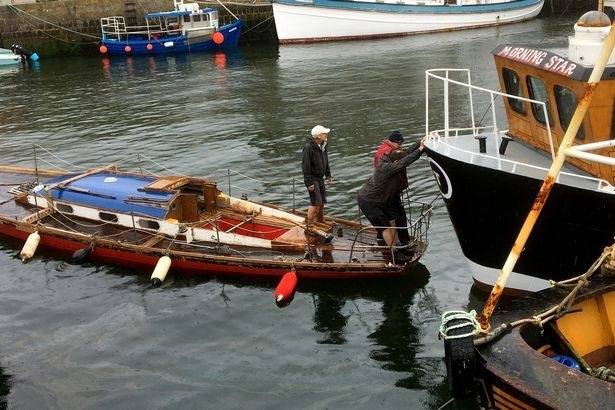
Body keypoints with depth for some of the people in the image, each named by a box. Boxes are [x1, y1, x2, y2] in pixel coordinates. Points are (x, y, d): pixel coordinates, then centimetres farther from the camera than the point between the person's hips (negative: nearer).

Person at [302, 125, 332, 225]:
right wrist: (309, 183, -23)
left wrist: (328, 174, 20)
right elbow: (305, 167, -22)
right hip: (312, 179, -8)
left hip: (320, 178, 8)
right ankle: (309, 224, 0)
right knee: (315, 202, -10)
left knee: (322, 202, 14)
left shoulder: (323, 146, 5)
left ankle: (321, 221, 29)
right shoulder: (309, 148, -22)